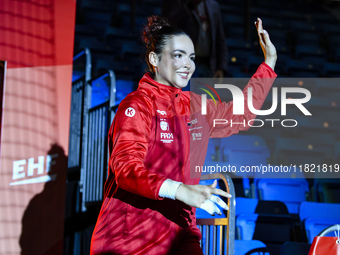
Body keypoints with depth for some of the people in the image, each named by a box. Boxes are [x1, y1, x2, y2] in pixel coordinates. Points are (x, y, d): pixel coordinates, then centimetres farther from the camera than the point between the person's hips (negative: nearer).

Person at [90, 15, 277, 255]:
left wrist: (270, 62, 28)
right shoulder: (138, 104, -8)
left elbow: (240, 114, 30)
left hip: (178, 234, 6)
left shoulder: (194, 106, 14)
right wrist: (179, 190, -36)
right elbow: (126, 166, -21)